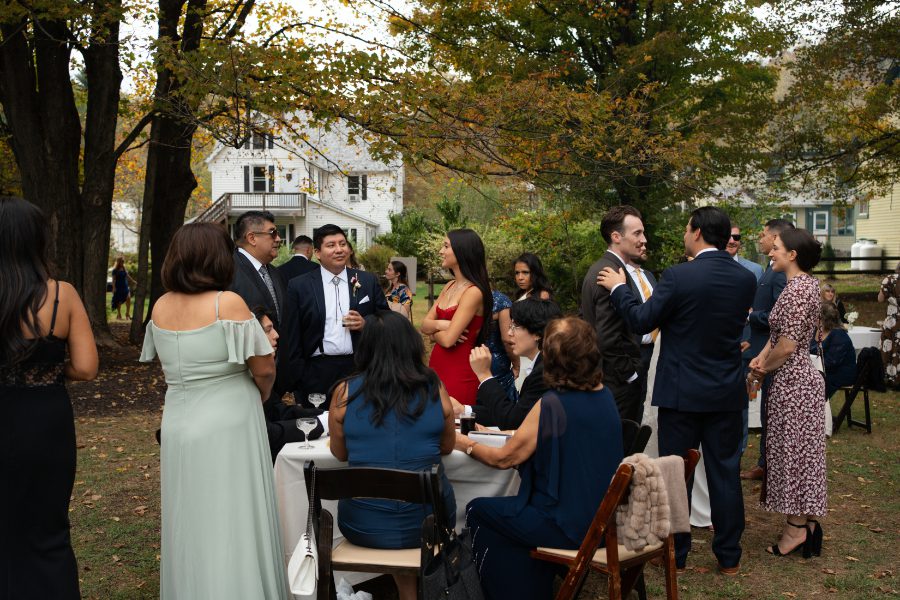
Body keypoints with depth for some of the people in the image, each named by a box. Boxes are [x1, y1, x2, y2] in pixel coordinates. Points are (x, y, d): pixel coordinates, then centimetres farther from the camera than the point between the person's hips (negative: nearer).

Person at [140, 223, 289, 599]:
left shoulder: (161, 307, 3)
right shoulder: (228, 302, -15)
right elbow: (264, 368, -13)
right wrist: (260, 397, 8)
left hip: (178, 426, 6)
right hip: (228, 428, -6)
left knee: (189, 525, 17)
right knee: (232, 524, 5)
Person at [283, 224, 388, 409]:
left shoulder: (368, 281, 6)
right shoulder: (299, 286, 1)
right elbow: (292, 337, 1)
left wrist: (366, 324, -9)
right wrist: (299, 380, -2)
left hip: (361, 371, 2)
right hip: (318, 373, -1)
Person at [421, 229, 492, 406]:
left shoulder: (473, 292, -17)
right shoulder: (450, 286, 10)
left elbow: (448, 340, -21)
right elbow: (425, 324, 7)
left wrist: (433, 330, -1)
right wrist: (439, 325, -14)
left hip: (459, 373, -8)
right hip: (437, 366, 8)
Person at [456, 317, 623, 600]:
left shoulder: (551, 405, -22)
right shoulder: (606, 397, 1)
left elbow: (504, 459, -13)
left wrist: (465, 444, 3)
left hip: (569, 528, -8)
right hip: (604, 520, 8)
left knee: (477, 511, 11)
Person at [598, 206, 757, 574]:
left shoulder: (679, 276, -17)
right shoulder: (746, 279, 0)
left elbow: (641, 322, -12)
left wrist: (619, 288, 3)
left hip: (682, 392, -4)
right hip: (727, 392, 4)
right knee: (725, 473, 12)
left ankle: (676, 554, 18)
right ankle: (729, 557, 21)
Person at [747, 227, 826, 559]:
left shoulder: (797, 289, -20)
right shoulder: (803, 284, 12)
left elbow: (787, 345, -22)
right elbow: (779, 333, 14)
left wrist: (760, 370, -7)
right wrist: (761, 359, 1)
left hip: (792, 381, -10)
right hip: (796, 377, 10)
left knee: (792, 451, 0)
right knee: (799, 451, 15)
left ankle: (797, 529, 11)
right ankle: (805, 523, 24)